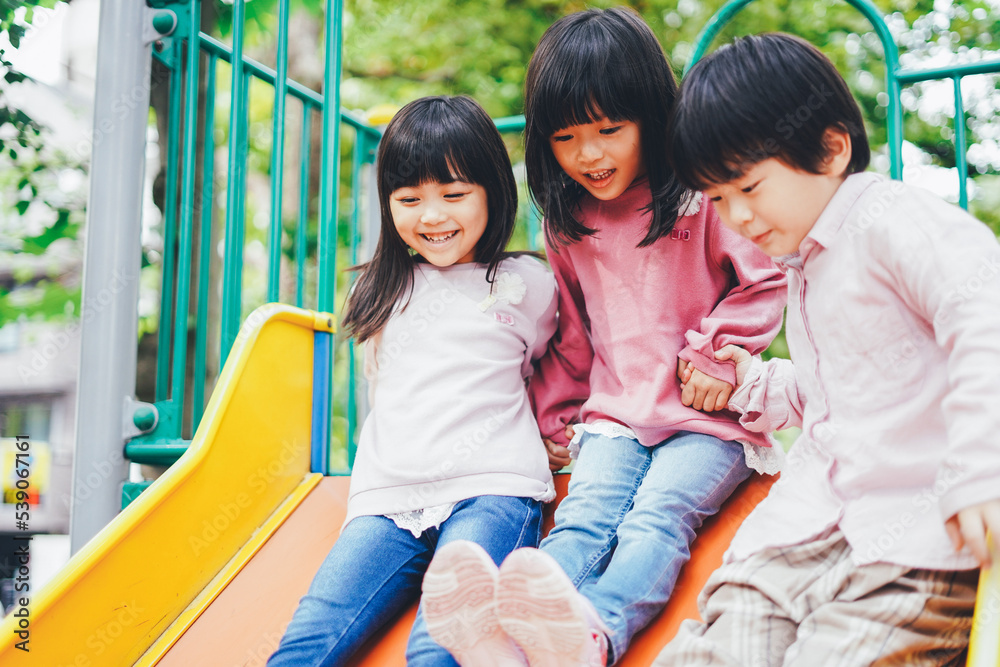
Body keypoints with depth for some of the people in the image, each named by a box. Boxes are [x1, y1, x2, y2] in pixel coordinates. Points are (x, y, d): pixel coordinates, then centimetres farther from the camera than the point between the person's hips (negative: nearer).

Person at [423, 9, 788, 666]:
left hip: (707, 420, -3)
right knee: (584, 515, -25)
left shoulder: (703, 196, -1)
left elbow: (766, 279, 1)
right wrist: (553, 419, 23)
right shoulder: (567, 225, 14)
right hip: (613, 417, 3)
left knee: (657, 515, -30)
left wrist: (715, 352, -8)